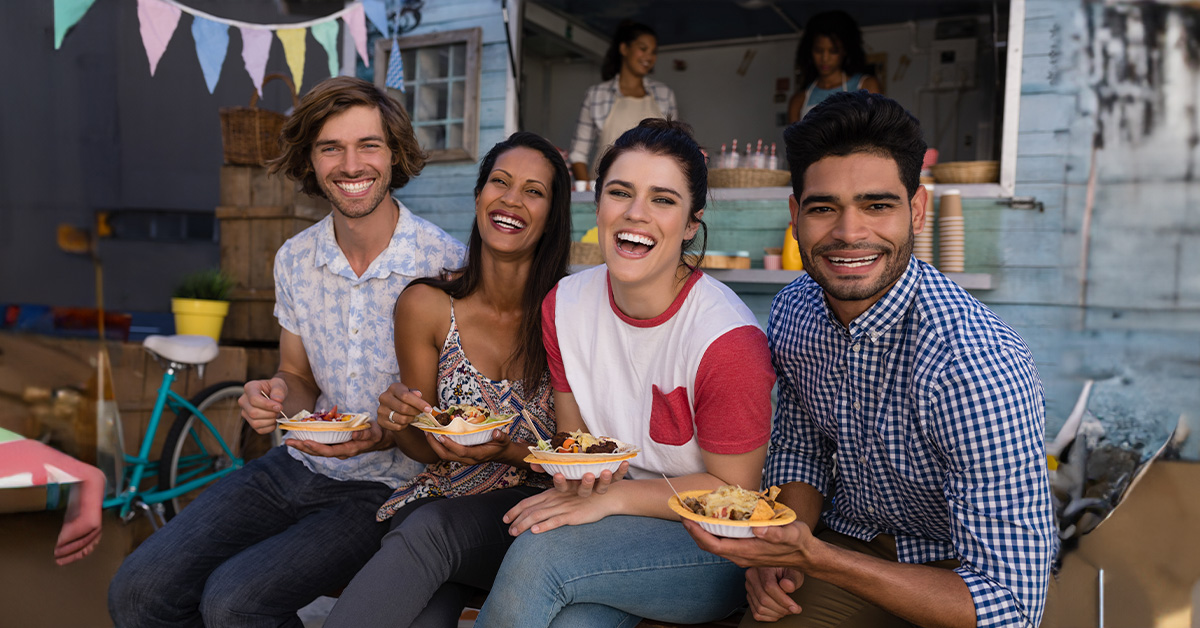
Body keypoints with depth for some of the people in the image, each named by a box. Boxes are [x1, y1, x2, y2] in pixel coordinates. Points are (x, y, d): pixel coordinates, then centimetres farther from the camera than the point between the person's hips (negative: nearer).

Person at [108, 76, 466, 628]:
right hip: (301, 464, 6)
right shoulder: (294, 259, 3)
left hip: (389, 485, -5)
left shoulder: (447, 264, -15)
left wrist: (388, 434, -24)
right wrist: (276, 398, -8)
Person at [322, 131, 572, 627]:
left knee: (431, 528, -33)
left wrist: (507, 452, -20)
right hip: (441, 495, 2)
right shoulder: (426, 306, -2)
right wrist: (404, 421, -15)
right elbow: (426, 451, 8)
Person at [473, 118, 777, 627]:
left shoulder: (726, 338, -23)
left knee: (537, 553, -26)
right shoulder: (565, 304, -4)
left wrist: (613, 496, -20)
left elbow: (733, 490, -13)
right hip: (615, 516, 4)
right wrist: (581, 476, -15)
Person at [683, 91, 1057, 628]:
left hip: (951, 565, -4)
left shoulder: (977, 365, -29)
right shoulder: (792, 311, -8)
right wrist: (778, 550, -10)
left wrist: (812, 558, -32)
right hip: (848, 536, 4)